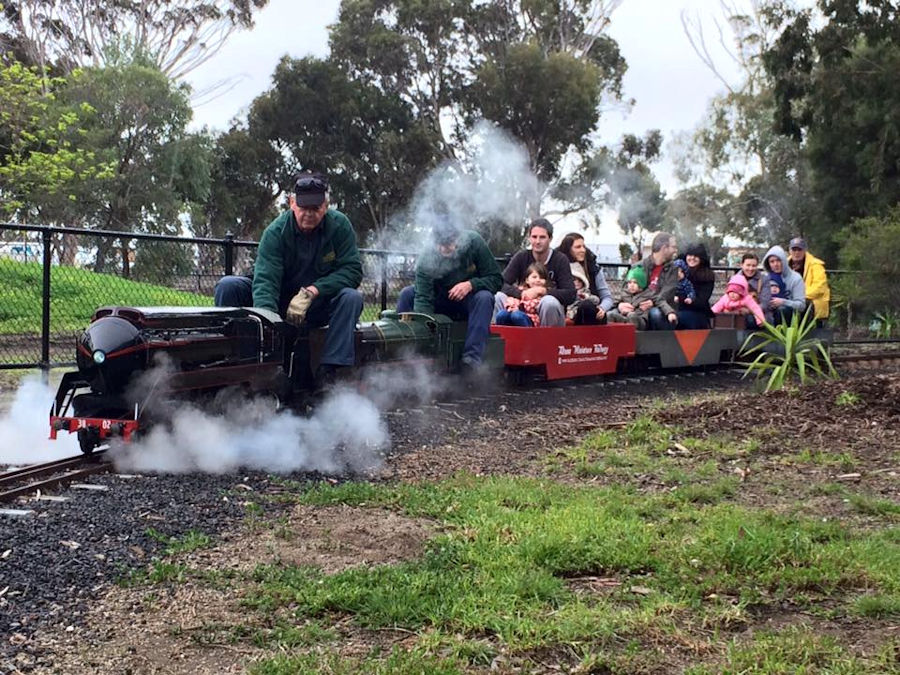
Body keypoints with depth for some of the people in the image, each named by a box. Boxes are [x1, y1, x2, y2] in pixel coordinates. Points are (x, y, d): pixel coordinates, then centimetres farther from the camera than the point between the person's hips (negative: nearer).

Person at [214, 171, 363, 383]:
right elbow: (265, 278, -28)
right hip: (280, 304, 0)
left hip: (319, 308, 0)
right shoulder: (276, 231, -16)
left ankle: (328, 370, -34)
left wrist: (312, 291, -28)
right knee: (228, 286, -19)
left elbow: (352, 269, -17)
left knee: (352, 297, -30)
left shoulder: (340, 225, -11)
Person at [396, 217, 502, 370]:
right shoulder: (426, 260, -20)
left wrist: (471, 284, -30)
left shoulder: (474, 242, -18)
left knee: (485, 297, -34)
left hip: (469, 303, -1)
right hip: (440, 302, 1)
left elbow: (495, 279, -13)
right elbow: (423, 299, -29)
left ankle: (472, 357, -40)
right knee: (407, 294, -20)